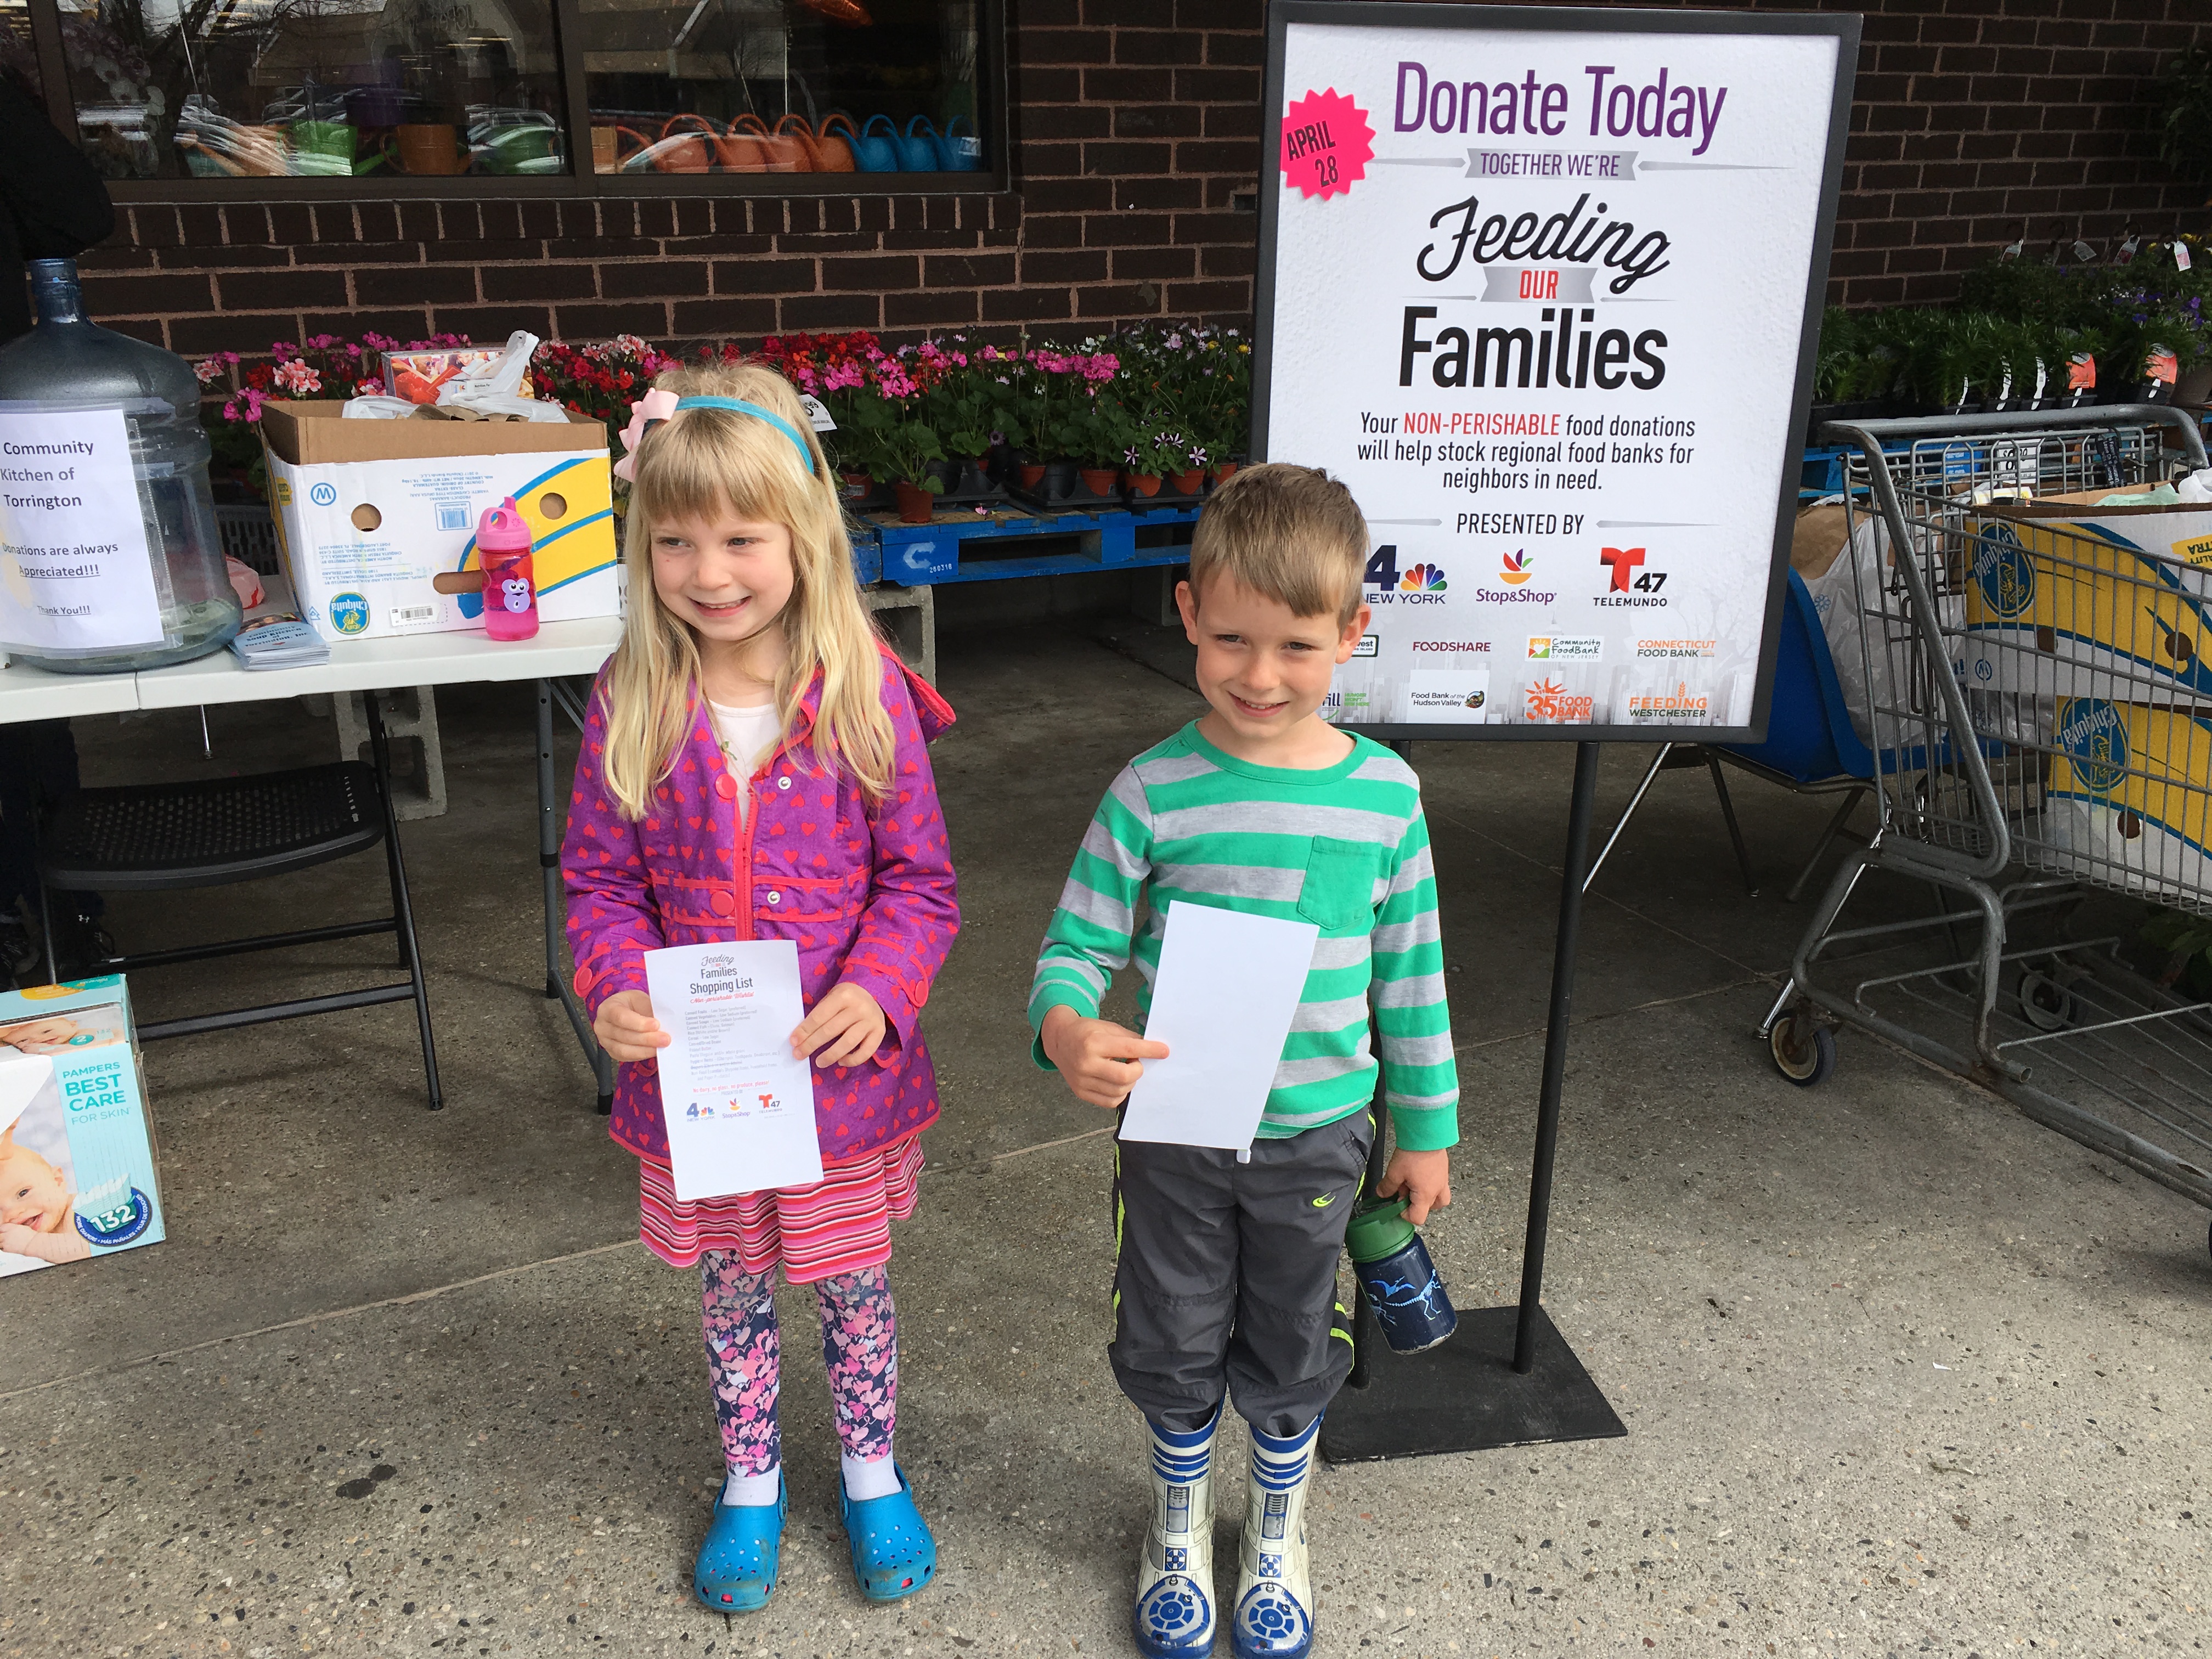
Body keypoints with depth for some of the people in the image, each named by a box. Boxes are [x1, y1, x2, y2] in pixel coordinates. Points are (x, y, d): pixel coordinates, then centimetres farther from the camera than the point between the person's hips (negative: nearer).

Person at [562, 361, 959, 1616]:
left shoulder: (865, 695, -14)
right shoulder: (633, 707, -9)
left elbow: (920, 881, -9)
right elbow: (601, 881, -1)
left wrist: (877, 993, -25)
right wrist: (619, 991, -19)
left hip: (844, 1077, -1)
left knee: (854, 1282, 19)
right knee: (734, 1289, 22)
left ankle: (874, 1474, 45)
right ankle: (752, 1482, 47)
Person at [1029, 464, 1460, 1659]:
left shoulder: (1384, 794, -9)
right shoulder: (1154, 792, -15)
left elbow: (1411, 975, 0)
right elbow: (1077, 944, -11)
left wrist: (1426, 1128, 6)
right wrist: (1067, 1030, -33)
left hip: (1316, 1133, 1)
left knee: (1288, 1353, 20)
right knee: (1174, 1346, 18)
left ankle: (1278, 1528, 48)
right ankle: (1181, 1517, 47)